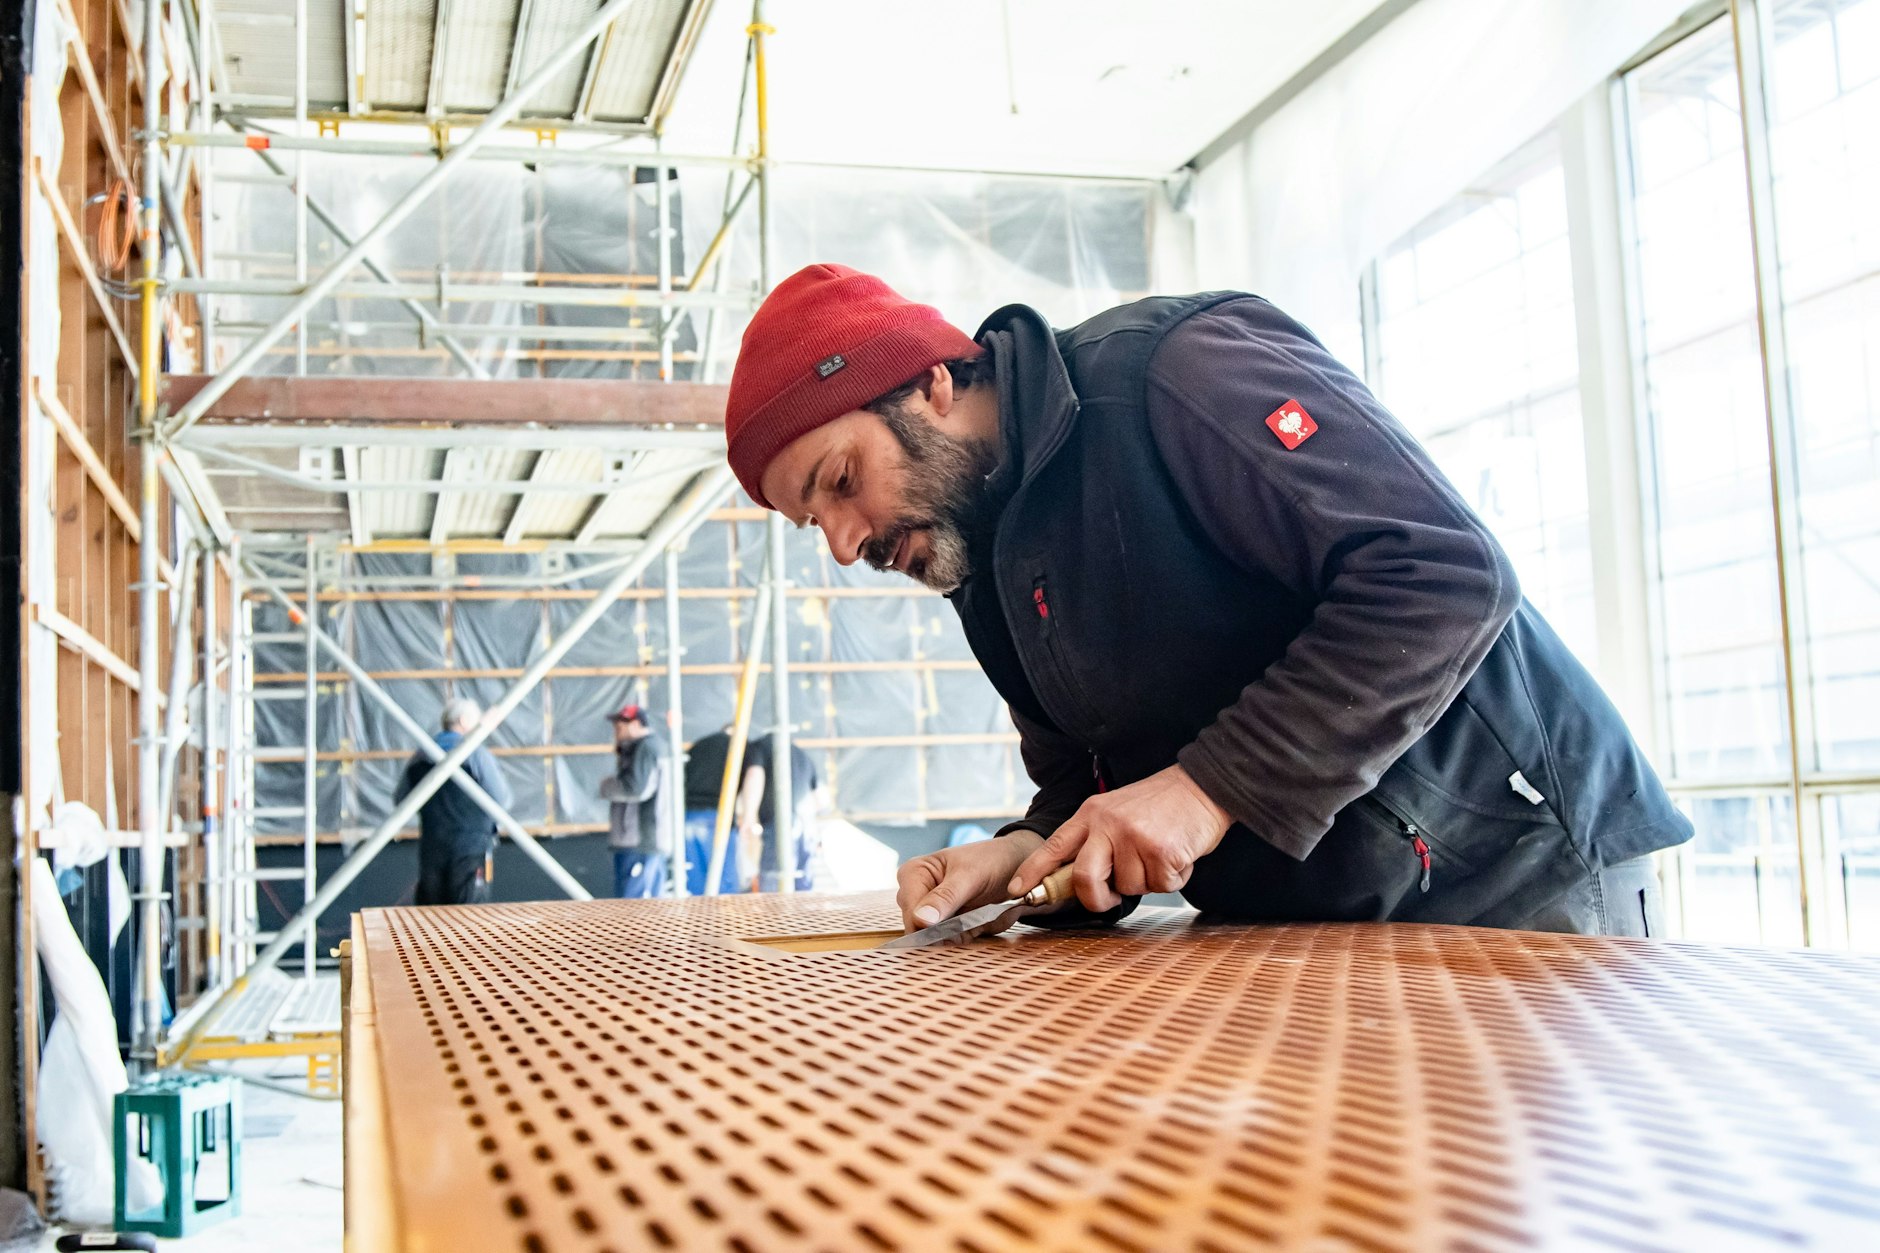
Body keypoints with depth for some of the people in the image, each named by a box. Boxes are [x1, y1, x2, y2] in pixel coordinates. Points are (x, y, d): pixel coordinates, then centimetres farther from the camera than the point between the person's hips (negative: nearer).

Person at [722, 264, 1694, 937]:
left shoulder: (1177, 369, -18)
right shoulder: (986, 571, 10)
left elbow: (1446, 574, -25)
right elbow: (1084, 775, 14)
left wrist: (1214, 787, -26)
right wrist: (1027, 856, -9)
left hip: (1511, 879, -7)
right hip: (1303, 932, 7)